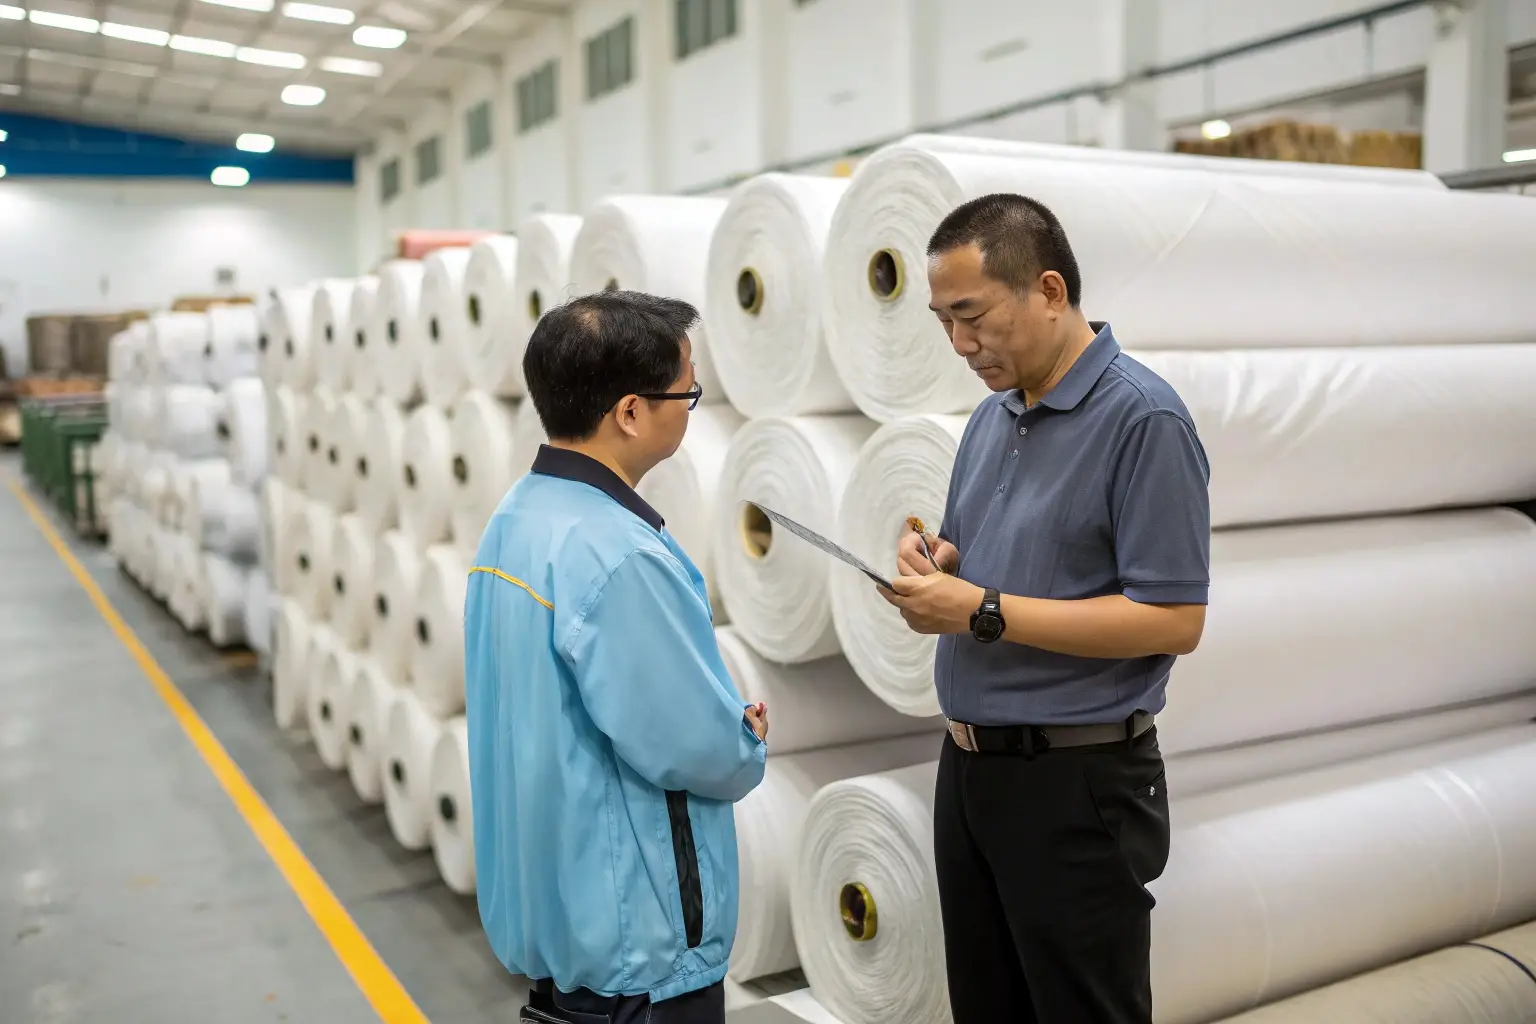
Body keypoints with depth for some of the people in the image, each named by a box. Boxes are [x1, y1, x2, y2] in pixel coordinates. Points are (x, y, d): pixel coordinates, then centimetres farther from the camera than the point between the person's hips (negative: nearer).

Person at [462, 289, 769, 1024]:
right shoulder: (616, 556, -28)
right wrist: (750, 744, -1)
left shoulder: (517, 520, 2)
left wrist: (726, 733, 4)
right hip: (633, 933, -8)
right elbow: (698, 751, -24)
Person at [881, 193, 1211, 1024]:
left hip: (1076, 784, -8)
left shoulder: (1143, 418, -16)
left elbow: (1173, 619, -20)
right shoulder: (992, 416, 9)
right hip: (968, 768, 8)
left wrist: (984, 612, -21)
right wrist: (935, 568, -6)